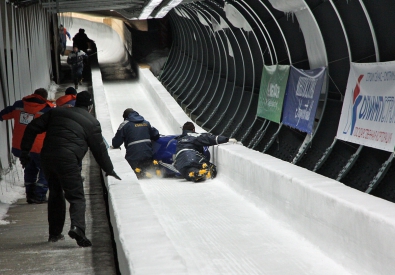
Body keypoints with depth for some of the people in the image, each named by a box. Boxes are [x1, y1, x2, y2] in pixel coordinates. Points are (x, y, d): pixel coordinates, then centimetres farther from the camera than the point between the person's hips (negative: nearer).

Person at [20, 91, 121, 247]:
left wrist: (24, 151, 17)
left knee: (55, 194, 20)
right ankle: (77, 227, -27)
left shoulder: (56, 112, 19)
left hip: (47, 158, 5)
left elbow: (33, 128, 14)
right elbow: (99, 149, 10)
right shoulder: (92, 122, 7)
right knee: (76, 197, -2)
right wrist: (109, 170, 21)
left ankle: (55, 233, 24)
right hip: (68, 160, -5)